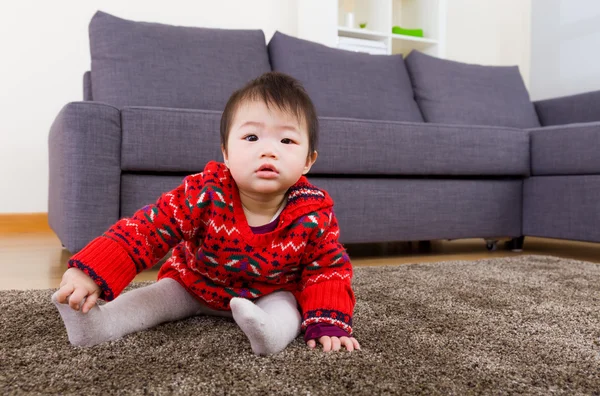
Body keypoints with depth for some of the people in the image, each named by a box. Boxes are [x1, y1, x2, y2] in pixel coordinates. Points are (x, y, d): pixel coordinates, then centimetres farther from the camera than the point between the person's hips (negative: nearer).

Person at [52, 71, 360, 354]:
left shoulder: (315, 213, -27)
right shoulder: (204, 194, -32)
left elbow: (330, 267, -15)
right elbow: (145, 229, -32)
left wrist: (328, 325, -30)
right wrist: (90, 273, -44)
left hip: (271, 294, -1)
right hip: (193, 284, 1)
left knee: (286, 305, -27)